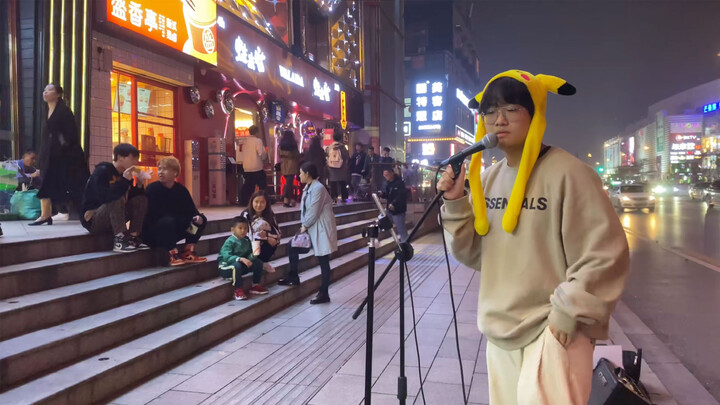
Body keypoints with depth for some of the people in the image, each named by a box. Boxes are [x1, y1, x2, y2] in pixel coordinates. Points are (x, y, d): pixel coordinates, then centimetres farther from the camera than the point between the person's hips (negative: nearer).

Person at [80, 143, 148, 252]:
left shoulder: (124, 174, 7)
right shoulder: (102, 171, -15)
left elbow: (130, 200, 5)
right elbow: (104, 197, -30)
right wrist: (124, 181, -29)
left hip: (112, 220, 7)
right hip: (92, 220, -7)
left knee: (141, 200, -6)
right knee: (117, 200, -32)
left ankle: (133, 237, -14)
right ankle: (120, 240, -34)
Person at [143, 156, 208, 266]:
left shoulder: (181, 189, 2)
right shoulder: (152, 189, -15)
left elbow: (191, 209, 0)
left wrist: (197, 216, -26)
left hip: (174, 231, 6)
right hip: (153, 232, -6)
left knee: (201, 220, -4)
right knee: (168, 221, -38)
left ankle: (188, 252, -7)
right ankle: (173, 255, -25)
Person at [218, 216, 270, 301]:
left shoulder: (246, 240, 3)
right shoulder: (229, 242, -20)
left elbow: (249, 254, 5)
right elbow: (227, 256, -34)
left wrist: (253, 255, -21)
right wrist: (241, 259, -46)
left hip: (242, 265, 7)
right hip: (226, 266, -7)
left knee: (258, 262, -4)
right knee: (237, 265, -40)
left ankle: (256, 285, 8)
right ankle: (238, 291, -29)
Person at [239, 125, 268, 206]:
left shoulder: (245, 141, 8)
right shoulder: (258, 141, -9)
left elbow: (242, 154, 12)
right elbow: (262, 154, -15)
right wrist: (265, 155, 5)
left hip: (246, 168, 5)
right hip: (257, 168, -5)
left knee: (247, 186, 10)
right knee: (262, 185, 6)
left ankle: (244, 202, 10)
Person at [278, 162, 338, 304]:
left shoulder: (318, 188, -20)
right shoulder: (307, 188, 10)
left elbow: (314, 212, -21)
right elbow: (304, 208, 13)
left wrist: (304, 226, -10)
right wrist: (303, 225, 1)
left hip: (321, 228, -10)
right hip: (311, 227, 10)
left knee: (323, 262, -2)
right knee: (292, 246, 10)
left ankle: (324, 294, 5)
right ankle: (293, 277, 25)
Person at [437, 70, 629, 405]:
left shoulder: (568, 173, -13)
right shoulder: (487, 179, 5)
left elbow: (605, 256, -13)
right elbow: (473, 255, 7)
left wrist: (569, 312, -13)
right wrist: (455, 204, -5)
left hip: (553, 331, -6)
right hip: (499, 331, 6)